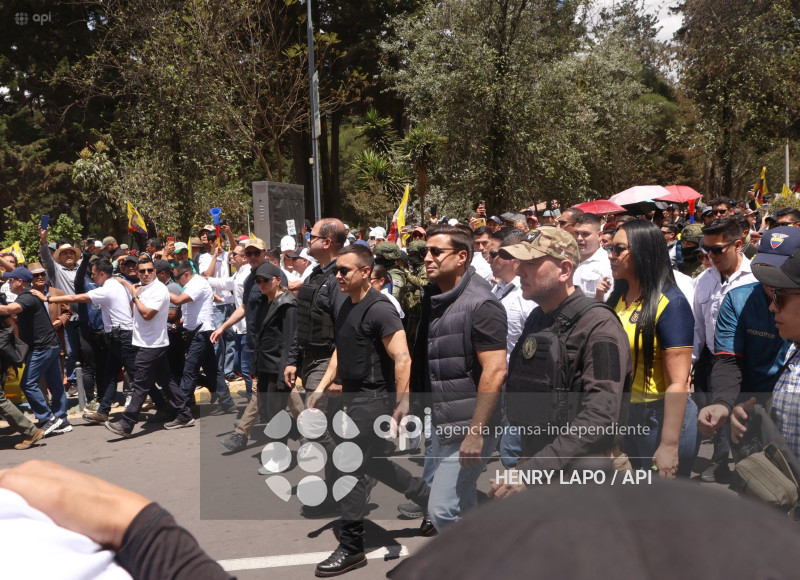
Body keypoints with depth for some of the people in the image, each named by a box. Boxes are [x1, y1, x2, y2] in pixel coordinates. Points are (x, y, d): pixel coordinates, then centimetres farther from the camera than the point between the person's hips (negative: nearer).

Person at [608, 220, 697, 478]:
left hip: (659, 416, -7)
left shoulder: (670, 304, -16)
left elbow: (678, 382, -21)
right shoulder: (618, 297, 7)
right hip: (622, 415, 7)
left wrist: (669, 445, -23)